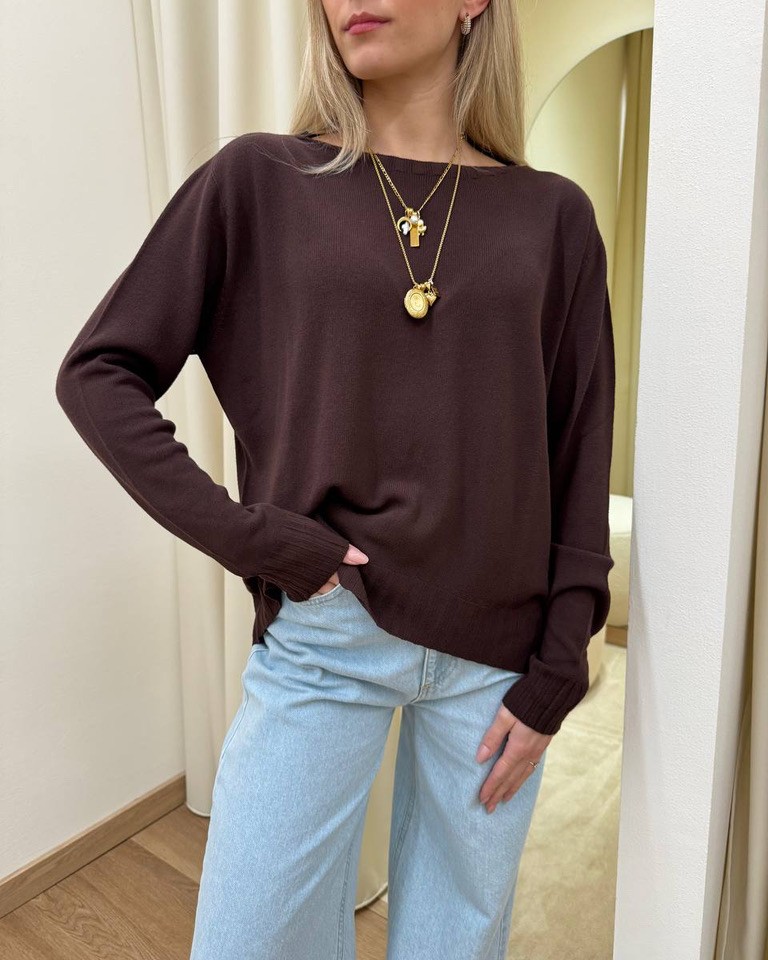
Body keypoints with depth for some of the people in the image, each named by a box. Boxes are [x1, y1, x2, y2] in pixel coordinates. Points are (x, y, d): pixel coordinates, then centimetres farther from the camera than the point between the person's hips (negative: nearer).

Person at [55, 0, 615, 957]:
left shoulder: (552, 214, 3)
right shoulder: (259, 180, -1)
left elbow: (581, 462, 3)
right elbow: (98, 372, -1)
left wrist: (554, 675, 0)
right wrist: (250, 535, -10)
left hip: (496, 656, 2)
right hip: (322, 639, -1)